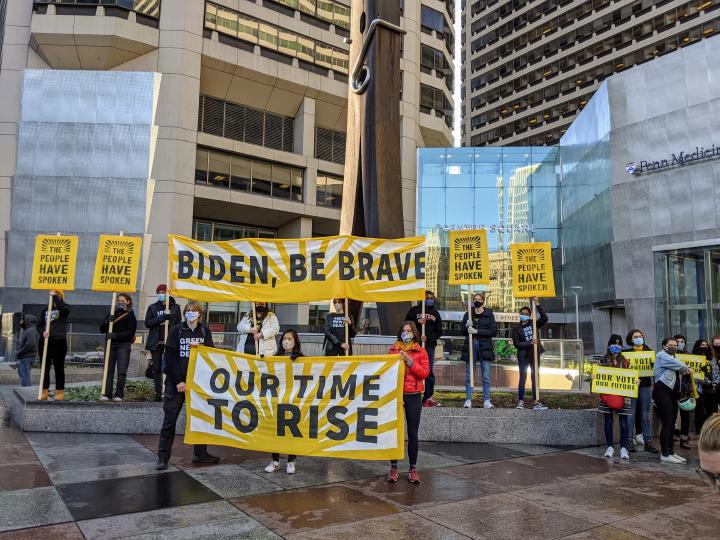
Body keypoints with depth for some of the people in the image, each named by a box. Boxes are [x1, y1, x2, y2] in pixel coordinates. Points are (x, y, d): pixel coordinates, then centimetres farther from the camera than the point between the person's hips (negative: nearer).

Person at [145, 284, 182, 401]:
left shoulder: (175, 307, 9)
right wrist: (163, 317, -11)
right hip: (156, 343, 2)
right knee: (157, 368, 2)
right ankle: (158, 393, 7)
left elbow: (178, 325, 5)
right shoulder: (152, 307, 13)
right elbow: (147, 323, 1)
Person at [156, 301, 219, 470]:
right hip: (176, 382, -2)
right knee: (169, 420, 0)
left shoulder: (205, 331, 6)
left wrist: (198, 347, -15)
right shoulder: (176, 331, -1)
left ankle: (200, 453, 21)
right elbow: (170, 357, -5)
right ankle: (163, 457, 7)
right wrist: (178, 381, -12)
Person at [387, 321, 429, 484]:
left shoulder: (421, 352, 5)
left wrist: (410, 362, -14)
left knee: (413, 434, 2)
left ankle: (413, 469, 12)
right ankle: (393, 468, 12)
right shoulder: (393, 350, 9)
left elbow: (425, 373, -5)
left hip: (413, 396, -1)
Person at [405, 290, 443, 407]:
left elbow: (439, 331, 12)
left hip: (429, 345, 2)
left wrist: (428, 337, -5)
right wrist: (417, 322, -14)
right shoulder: (414, 310, 10)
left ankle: (428, 397, 5)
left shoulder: (435, 313, 17)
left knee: (429, 372, 1)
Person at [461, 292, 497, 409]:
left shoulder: (489, 314, 4)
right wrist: (467, 326, -10)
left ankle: (486, 401, 7)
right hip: (470, 346, 2)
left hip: (485, 347, -2)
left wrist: (477, 331, -13)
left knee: (486, 376, 1)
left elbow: (494, 331, -5)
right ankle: (468, 400, 7)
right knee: (469, 375, 2)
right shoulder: (468, 314, 11)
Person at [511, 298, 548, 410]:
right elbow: (516, 344, -7)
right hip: (523, 356, -2)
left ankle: (536, 402, 8)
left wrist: (537, 304, -11)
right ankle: (521, 401, 5)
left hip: (535, 354, 2)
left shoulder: (533, 324, 6)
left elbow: (544, 318, -8)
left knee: (535, 378, 5)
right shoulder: (516, 328, 0)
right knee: (523, 378, 0)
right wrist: (530, 343, -17)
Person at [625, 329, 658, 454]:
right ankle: (629, 441, 4)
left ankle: (648, 442, 12)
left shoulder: (649, 351, 12)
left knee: (645, 415, 7)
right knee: (631, 414, -1)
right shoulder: (626, 352, 1)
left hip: (646, 386, 3)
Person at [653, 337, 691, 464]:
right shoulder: (662, 355, -5)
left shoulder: (673, 357, 23)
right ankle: (665, 455, -5)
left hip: (672, 393, 9)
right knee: (667, 423, -9)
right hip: (662, 391, -9)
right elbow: (679, 365, -15)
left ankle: (671, 452, 17)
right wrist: (687, 369, 2)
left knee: (672, 424, 10)